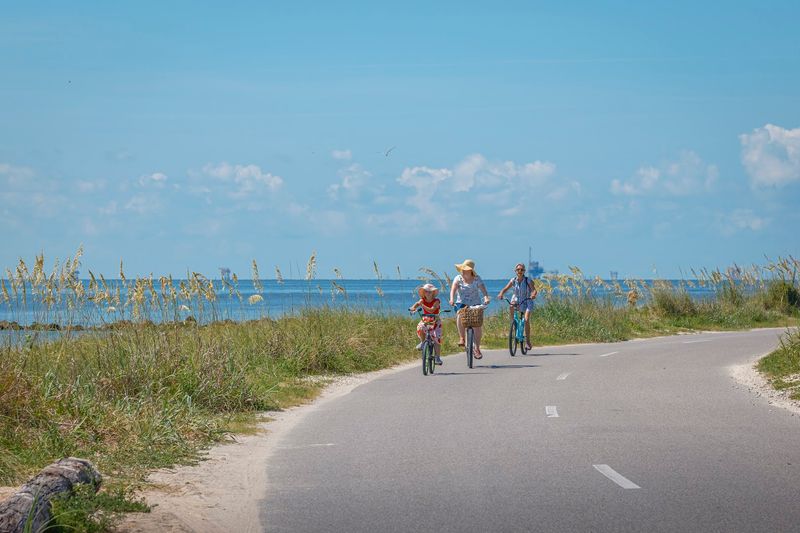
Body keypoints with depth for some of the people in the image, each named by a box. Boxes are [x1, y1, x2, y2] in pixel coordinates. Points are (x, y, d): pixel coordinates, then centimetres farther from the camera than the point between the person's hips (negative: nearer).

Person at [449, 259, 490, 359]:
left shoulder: (477, 279, -1)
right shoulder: (458, 278, -1)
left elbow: (483, 289, -13)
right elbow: (453, 288, -17)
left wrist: (486, 297, -35)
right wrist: (452, 299, -37)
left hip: (475, 304, 1)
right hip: (462, 303, -1)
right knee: (460, 315, -34)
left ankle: (477, 348, 5)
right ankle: (461, 338, -19)